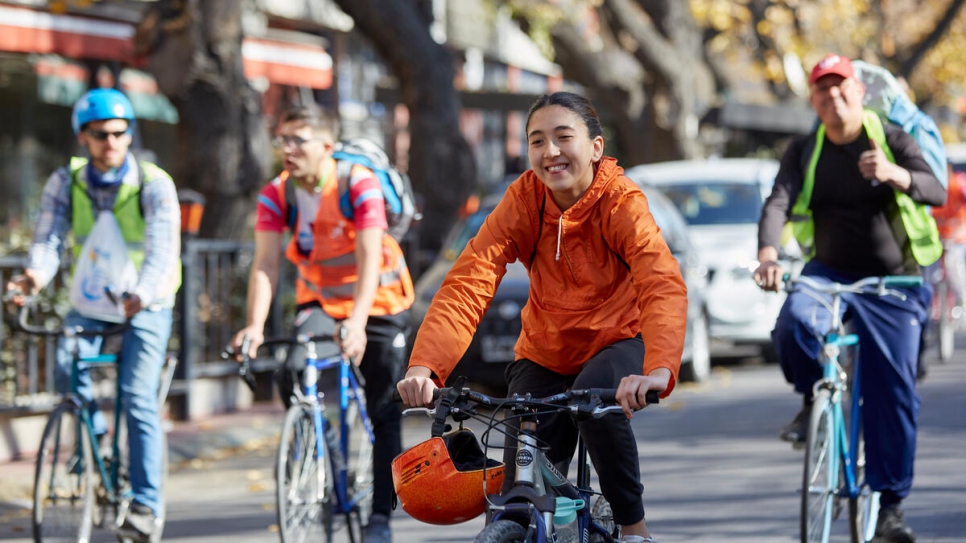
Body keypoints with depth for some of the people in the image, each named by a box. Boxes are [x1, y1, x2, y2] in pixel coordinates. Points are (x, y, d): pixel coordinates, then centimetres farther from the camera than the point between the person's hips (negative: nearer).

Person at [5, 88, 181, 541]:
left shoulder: (154, 185, -17)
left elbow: (162, 247, -31)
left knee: (138, 397, -14)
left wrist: (142, 293, -51)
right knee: (66, 369, -23)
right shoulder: (66, 183, -7)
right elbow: (49, 238, -19)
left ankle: (146, 503, -8)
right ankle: (94, 432, 6)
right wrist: (35, 275, -43)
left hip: (145, 304, -3)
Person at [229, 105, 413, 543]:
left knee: (384, 412, -1)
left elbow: (369, 259, -31)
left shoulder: (360, 185, -23)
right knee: (293, 373, -25)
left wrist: (356, 323, -44)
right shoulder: (275, 195, -12)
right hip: (319, 303, 3)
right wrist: (254, 327, -35)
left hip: (378, 302, -3)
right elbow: (266, 264, -20)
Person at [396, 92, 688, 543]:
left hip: (617, 341, -2)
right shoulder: (522, 201, -16)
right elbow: (467, 284, -26)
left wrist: (659, 370, -59)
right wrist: (424, 366, -43)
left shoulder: (621, 204, -23)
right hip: (544, 355, 3)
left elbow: (664, 286, -39)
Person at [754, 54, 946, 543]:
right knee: (795, 322, -33)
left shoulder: (891, 139, -6)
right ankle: (813, 400, -3)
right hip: (828, 272, 1)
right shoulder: (804, 152, 0)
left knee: (894, 391, -6)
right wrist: (768, 253, -36)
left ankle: (890, 503, 5)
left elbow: (936, 192, -20)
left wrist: (894, 174, -41)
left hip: (892, 282, -1)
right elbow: (778, 203, -16)